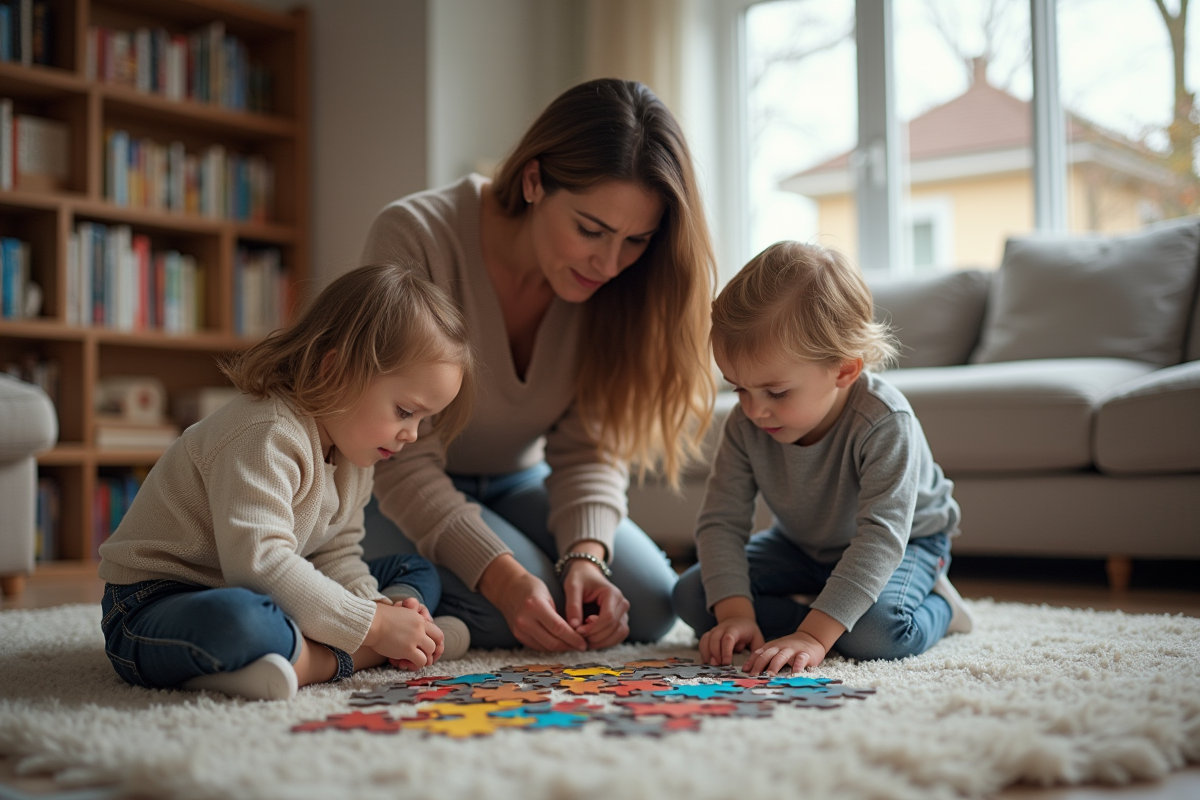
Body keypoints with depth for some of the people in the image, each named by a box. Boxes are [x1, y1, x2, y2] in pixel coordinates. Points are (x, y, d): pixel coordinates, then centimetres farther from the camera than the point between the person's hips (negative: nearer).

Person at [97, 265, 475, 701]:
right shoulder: (266, 437, -25)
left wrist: (378, 609, -12)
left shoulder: (352, 450, 7)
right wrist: (370, 625, -29)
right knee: (238, 621, -46)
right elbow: (258, 563, -34)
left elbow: (336, 555, 9)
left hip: (257, 597, 10)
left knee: (417, 573, 9)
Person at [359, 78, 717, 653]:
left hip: (514, 483, 5)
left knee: (648, 604, -13)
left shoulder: (617, 281, -14)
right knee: (525, 604, -28)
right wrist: (503, 578, -39)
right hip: (387, 493, -4)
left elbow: (590, 446, -12)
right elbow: (402, 461, -28)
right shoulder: (414, 239, -29)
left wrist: (586, 553, -31)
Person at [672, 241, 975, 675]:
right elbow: (721, 521, -20)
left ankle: (935, 606, -4)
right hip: (801, 545, 5)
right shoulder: (745, 425, -22)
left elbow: (881, 537, -42)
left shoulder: (884, 423, -37)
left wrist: (814, 635, -50)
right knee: (690, 596, -13)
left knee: (877, 631, -37)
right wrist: (735, 612, -37)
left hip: (904, 542, -4)